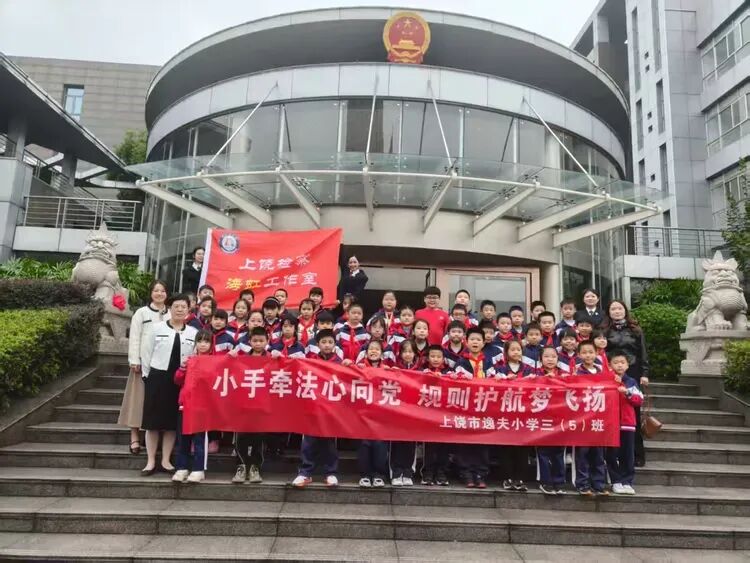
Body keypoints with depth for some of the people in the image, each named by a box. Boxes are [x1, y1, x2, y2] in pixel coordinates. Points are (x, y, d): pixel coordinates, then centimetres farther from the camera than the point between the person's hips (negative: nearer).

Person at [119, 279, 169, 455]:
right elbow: (134, 338, -1)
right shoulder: (141, 313, 4)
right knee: (139, 398, 0)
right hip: (144, 361, -2)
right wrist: (134, 361, -8)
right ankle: (135, 437, 5)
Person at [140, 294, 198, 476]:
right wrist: (147, 376, 2)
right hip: (157, 377, -1)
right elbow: (147, 353, 3)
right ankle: (151, 462, 15)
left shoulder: (193, 333, 4)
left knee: (172, 422, 8)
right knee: (153, 421, 4)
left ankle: (165, 461, 19)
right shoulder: (157, 328, 0)